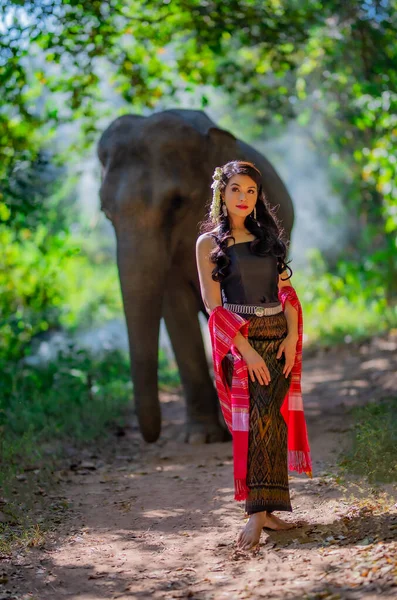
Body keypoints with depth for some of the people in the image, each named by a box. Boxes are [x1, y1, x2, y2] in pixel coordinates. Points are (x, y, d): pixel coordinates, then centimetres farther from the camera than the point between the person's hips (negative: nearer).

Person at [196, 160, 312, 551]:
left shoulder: (267, 235, 14)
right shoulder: (209, 242, 1)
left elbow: (286, 288, 11)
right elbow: (213, 306, -5)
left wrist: (292, 336, -4)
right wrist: (247, 350, -14)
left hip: (279, 336, 3)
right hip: (240, 340, -3)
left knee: (270, 419, -4)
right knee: (252, 422, -8)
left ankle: (260, 511, -3)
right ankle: (262, 509, -7)